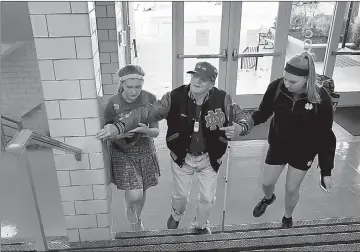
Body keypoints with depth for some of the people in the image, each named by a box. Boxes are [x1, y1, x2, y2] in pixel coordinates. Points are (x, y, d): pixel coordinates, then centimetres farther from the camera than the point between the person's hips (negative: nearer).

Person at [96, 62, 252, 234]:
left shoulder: (222, 99, -18)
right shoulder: (175, 97, -20)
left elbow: (244, 115, -5)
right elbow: (146, 112, -22)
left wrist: (240, 128, -30)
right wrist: (119, 126, -34)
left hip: (209, 158, 1)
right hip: (182, 156, 0)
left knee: (208, 198, 16)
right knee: (181, 195, 19)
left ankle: (200, 225, 49)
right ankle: (176, 216, 56)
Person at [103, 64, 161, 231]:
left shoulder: (150, 99, -13)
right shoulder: (113, 104, -17)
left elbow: (156, 131, -8)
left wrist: (145, 130, -30)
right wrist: (120, 133, -29)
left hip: (145, 151, 2)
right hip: (122, 152, -2)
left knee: (142, 192, 17)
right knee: (134, 195, -12)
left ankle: (137, 218, 49)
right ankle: (128, 205, 27)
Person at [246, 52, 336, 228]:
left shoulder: (321, 99, -28)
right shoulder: (276, 87, -24)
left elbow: (326, 136, -19)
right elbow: (263, 112, -8)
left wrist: (326, 171, -15)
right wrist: (247, 122, -30)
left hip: (304, 151, -2)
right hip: (278, 145, 2)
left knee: (291, 188, 14)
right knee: (267, 183, 16)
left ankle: (288, 217, 47)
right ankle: (268, 198, 55)